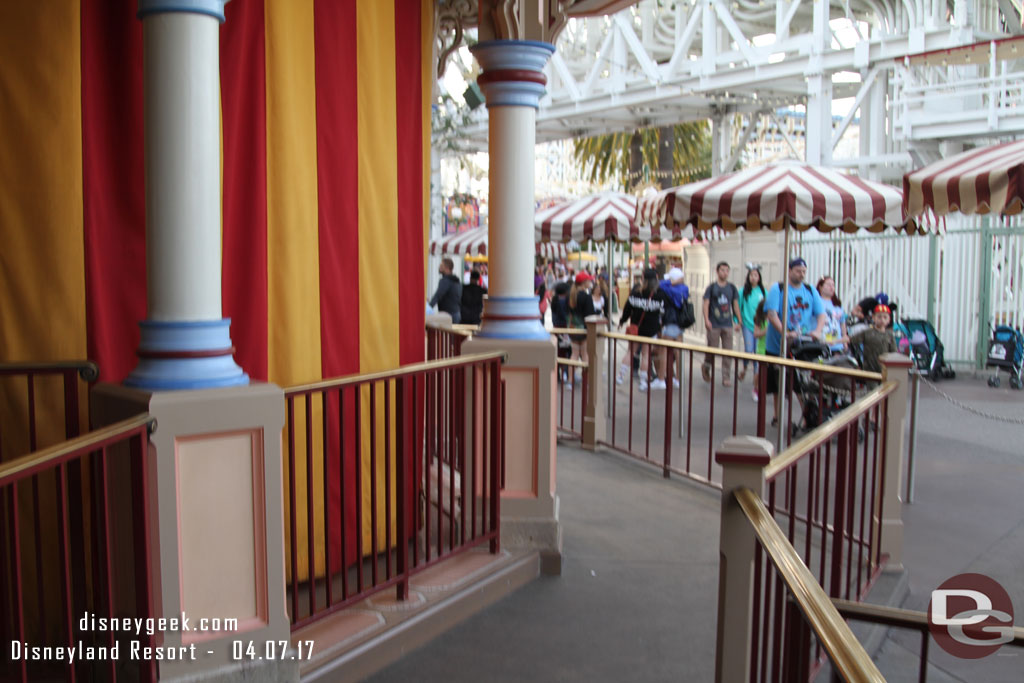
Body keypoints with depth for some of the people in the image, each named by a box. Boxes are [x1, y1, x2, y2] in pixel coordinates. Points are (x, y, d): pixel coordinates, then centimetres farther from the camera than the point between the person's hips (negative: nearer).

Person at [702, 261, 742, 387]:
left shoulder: (732, 287, 8)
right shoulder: (712, 287, 0)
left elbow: (735, 305, 12)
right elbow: (706, 304, -5)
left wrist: (738, 321, 8)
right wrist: (706, 320, -17)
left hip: (728, 324, 3)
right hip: (714, 325, -3)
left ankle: (726, 377, 5)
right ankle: (706, 367, 29)